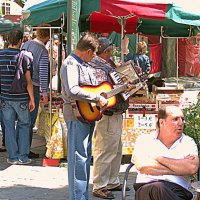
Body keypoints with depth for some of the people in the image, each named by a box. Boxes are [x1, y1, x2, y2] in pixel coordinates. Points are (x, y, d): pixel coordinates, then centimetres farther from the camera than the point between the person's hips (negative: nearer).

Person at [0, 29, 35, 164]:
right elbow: (28, 81, -10)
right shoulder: (24, 57, -10)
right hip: (20, 98, -3)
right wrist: (32, 99, -2)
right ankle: (23, 156, 9)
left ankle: (13, 157, 12)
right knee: (24, 125, 11)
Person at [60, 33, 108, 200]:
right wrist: (97, 98, -24)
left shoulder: (84, 65, 17)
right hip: (77, 114, -10)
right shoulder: (71, 64, -15)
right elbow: (72, 91, -30)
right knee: (79, 158, -9)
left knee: (86, 156, 15)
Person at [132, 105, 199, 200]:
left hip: (177, 189, 0)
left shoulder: (188, 142, 17)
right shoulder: (144, 140, 15)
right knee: (157, 187, -39)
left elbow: (192, 168, -4)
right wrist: (181, 166, 0)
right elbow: (141, 167, -5)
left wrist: (159, 158, 1)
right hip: (146, 188, 0)